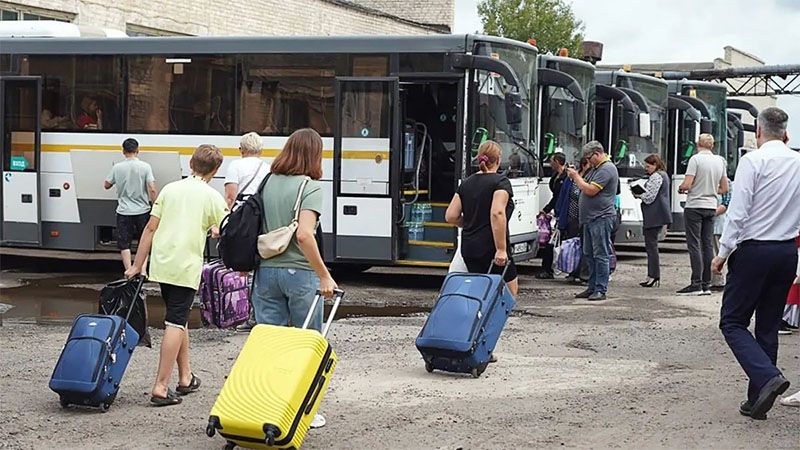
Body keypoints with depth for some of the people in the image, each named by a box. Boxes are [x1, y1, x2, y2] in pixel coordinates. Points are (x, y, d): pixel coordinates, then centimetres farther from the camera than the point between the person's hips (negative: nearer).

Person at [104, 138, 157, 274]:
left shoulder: (117, 168, -3)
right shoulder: (145, 167, -7)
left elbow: (106, 185, 9)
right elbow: (152, 189, -12)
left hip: (124, 212, 0)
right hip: (142, 211, 0)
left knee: (124, 244, 6)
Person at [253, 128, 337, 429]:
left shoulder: (267, 183, 7)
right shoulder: (310, 187, -10)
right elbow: (304, 235, -22)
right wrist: (324, 275, -17)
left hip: (266, 271, 5)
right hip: (299, 272, -5)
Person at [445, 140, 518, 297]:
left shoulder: (466, 183, 11)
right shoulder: (501, 182, -7)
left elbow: (451, 216, 7)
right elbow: (497, 213, -22)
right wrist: (501, 249, -21)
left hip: (468, 249, 6)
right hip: (491, 248, -6)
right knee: (509, 292, 6)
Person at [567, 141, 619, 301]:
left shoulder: (607, 169, -14)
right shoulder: (595, 168, 19)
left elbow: (590, 190, -20)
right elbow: (585, 185, 25)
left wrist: (576, 176, -10)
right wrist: (575, 176, 10)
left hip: (601, 218, -11)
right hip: (590, 218, 11)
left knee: (601, 255, -7)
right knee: (589, 254, 13)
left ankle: (601, 290, -5)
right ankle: (592, 288, 19)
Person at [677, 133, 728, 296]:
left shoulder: (696, 159, -11)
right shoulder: (720, 161, 8)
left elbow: (686, 184, -17)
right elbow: (724, 189, 12)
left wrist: (680, 188, 4)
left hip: (695, 206, -6)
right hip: (711, 207, 6)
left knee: (694, 244, -5)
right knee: (708, 244, 8)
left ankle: (696, 284, -10)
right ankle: (707, 284, 9)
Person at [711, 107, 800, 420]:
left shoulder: (753, 160, -11)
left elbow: (738, 212, -14)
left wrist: (723, 253, -7)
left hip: (754, 250, -6)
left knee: (733, 322, 4)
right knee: (768, 327, 12)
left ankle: (767, 377, -17)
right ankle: (757, 401, 15)